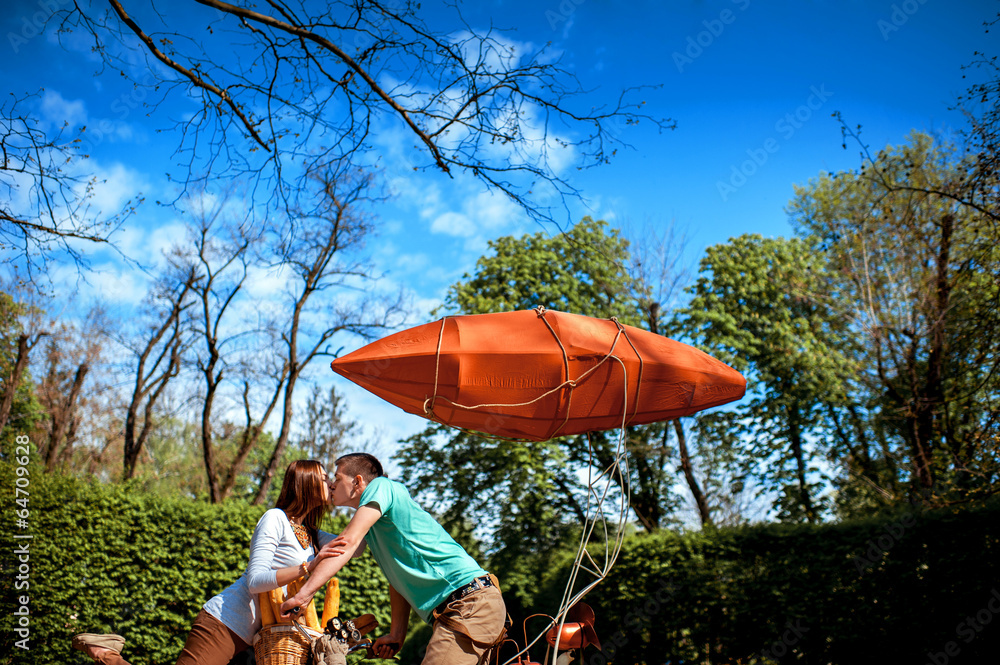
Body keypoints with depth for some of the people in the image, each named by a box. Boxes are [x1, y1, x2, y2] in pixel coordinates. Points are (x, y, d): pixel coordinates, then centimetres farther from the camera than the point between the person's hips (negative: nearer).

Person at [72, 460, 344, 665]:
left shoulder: (310, 535, 17)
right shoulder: (275, 518, -9)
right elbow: (255, 581, -19)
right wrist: (307, 567, -27)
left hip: (247, 635, 8)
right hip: (223, 623, -8)